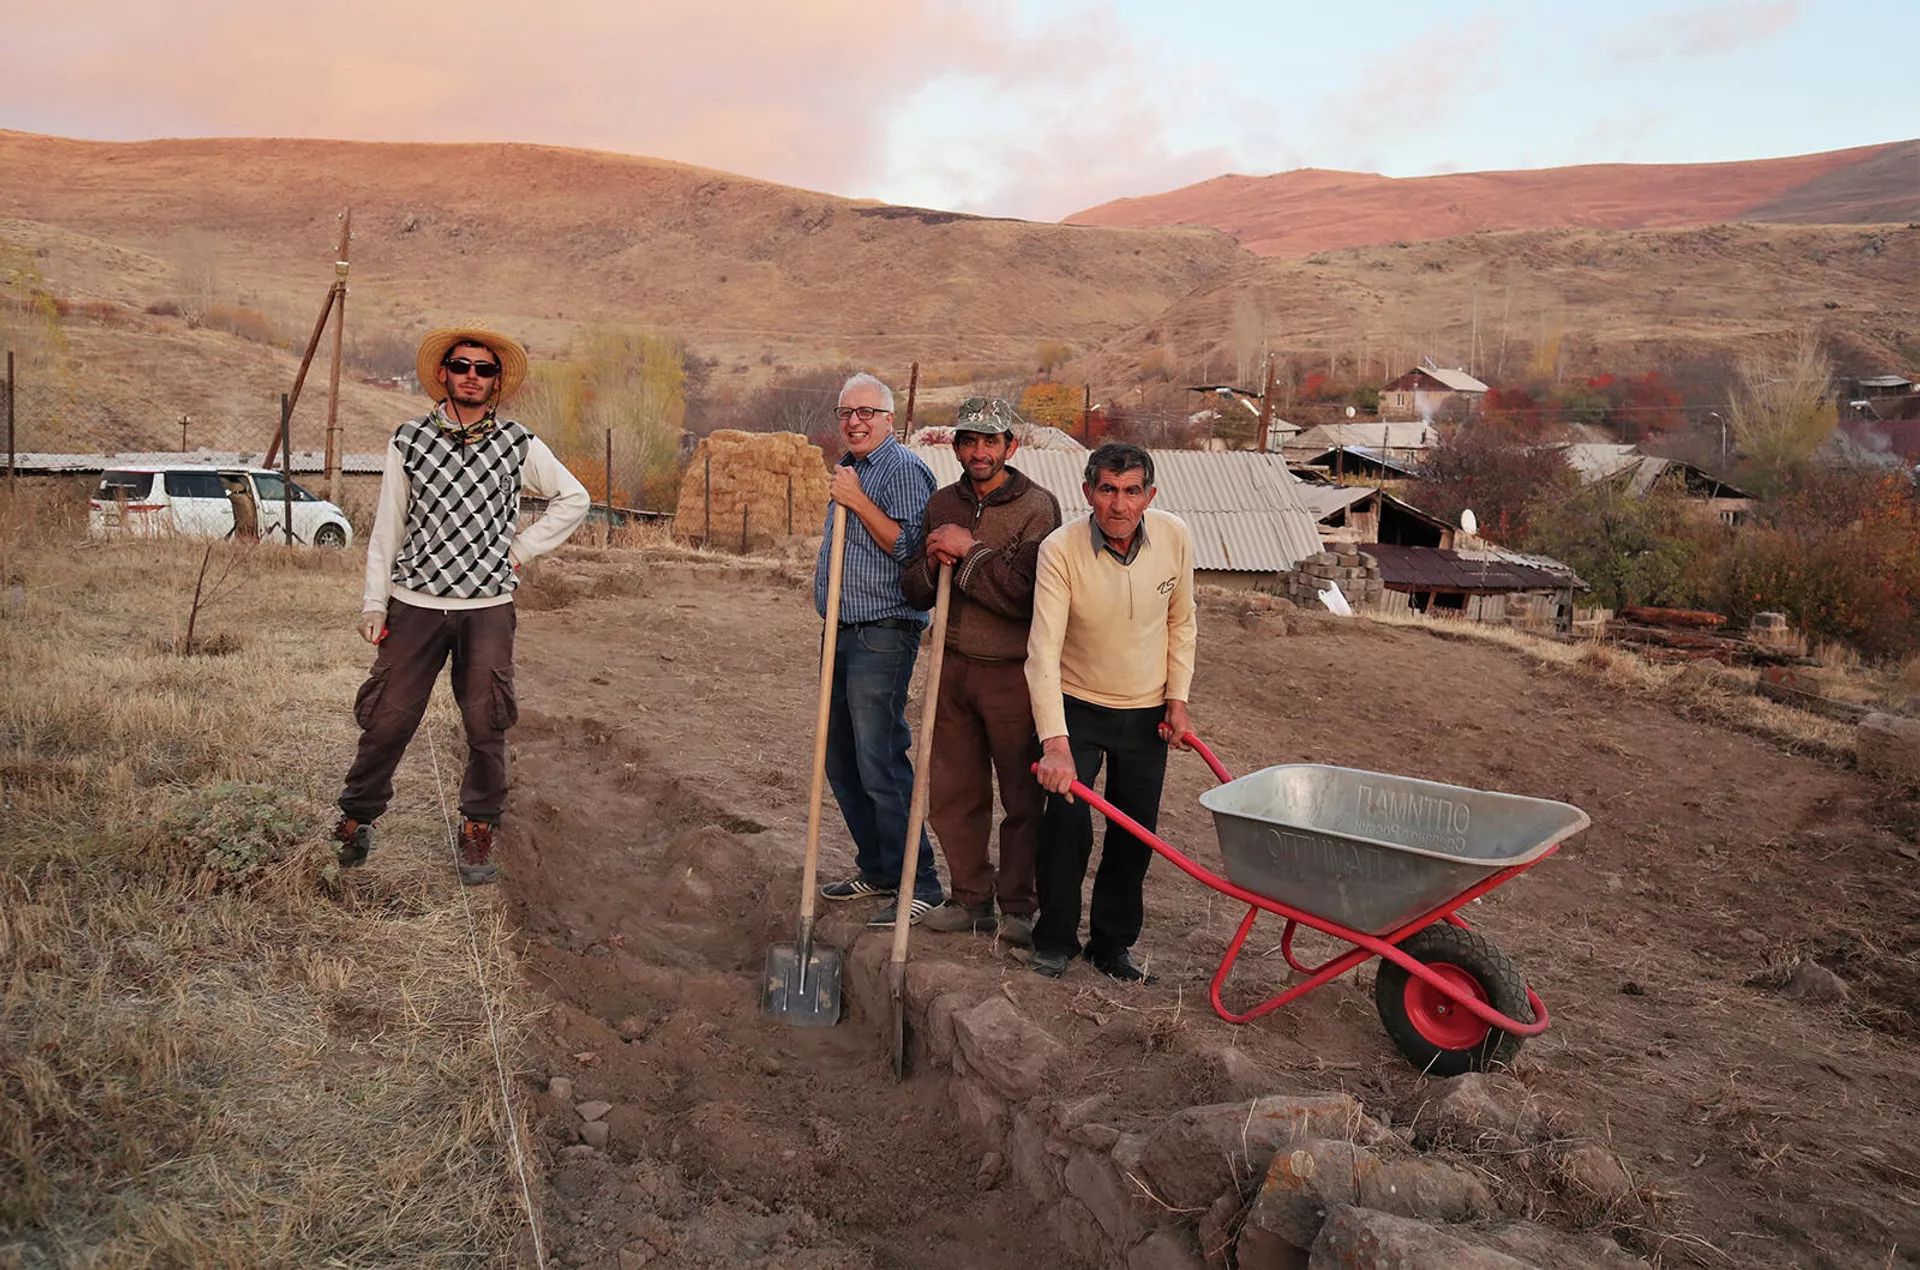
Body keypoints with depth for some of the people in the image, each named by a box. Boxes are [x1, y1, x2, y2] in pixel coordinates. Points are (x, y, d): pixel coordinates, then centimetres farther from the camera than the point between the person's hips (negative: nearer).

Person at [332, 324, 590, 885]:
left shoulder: (519, 445, 3)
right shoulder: (410, 440, 4)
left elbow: (574, 498, 15)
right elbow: (388, 524, 7)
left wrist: (522, 547, 7)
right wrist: (374, 601, 4)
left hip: (488, 607, 0)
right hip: (415, 603, 0)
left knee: (486, 726, 0)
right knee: (387, 719, 1)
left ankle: (478, 831, 17)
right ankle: (357, 817, 23)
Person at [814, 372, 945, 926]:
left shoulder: (902, 469, -10)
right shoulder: (849, 468, 19)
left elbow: (909, 546, -20)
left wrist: (857, 501, -19)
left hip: (882, 636, -10)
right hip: (844, 634, 10)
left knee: (880, 764, -11)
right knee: (842, 761, 14)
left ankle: (919, 885, -2)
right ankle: (877, 869, 26)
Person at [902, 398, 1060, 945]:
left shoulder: (1037, 507, -9)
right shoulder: (942, 505, 9)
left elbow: (1026, 596, -20)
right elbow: (915, 591, 13)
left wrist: (970, 552, -16)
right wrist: (932, 564, -8)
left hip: (1013, 672, -5)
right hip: (954, 667, 5)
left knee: (1023, 797, 3)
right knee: (953, 792, 11)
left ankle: (1019, 905, 17)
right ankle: (971, 898, 25)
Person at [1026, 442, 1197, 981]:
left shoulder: (1174, 537, -12)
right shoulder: (1060, 549, -23)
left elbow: (1180, 622, 5)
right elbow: (1044, 651, -28)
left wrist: (1177, 699, 1)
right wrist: (1055, 743, -36)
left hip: (1147, 713, 3)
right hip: (1078, 706, -3)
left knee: (1136, 835, 8)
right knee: (1067, 821, -10)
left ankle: (1112, 944, 26)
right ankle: (1054, 940, 14)